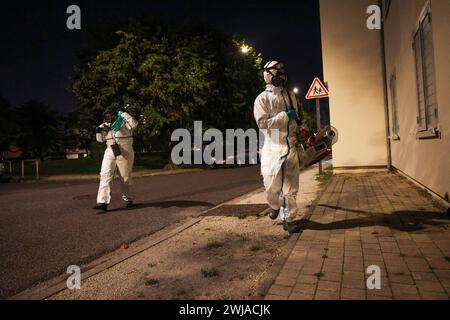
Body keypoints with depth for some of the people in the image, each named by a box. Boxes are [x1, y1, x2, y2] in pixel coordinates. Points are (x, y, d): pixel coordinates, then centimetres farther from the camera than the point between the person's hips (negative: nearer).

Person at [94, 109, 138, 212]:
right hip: (110, 152, 5)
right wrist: (100, 129, 4)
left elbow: (133, 124, -23)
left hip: (124, 153, -5)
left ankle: (128, 199, 25)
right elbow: (100, 139, 20)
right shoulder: (107, 126, 15)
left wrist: (123, 114, -15)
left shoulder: (124, 123, -3)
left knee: (125, 178, 5)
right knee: (105, 175, -9)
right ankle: (103, 202, -12)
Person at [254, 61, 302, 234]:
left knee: (290, 185, 4)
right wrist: (285, 116, -17)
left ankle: (288, 219, 14)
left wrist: (298, 132, 15)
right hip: (273, 147, -4)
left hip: (291, 145, 4)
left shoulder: (290, 95, 13)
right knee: (272, 183, -1)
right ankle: (274, 205, 32)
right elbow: (262, 123, -15)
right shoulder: (262, 99, -3)